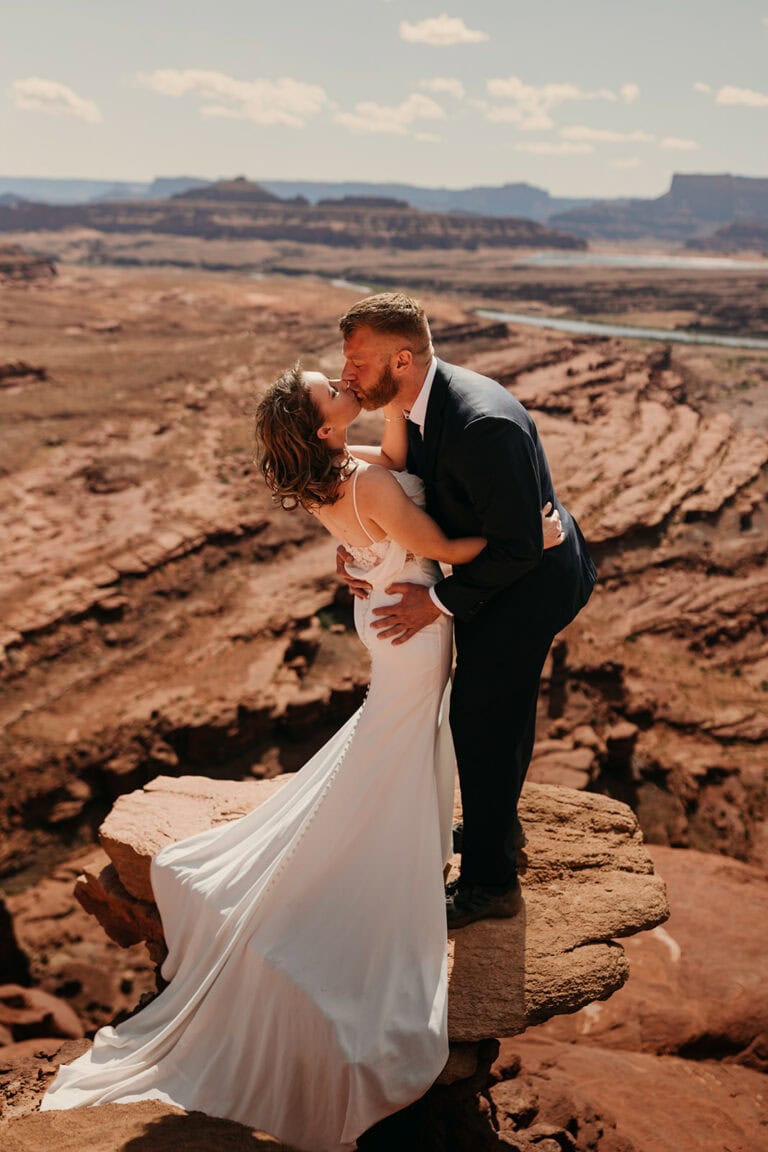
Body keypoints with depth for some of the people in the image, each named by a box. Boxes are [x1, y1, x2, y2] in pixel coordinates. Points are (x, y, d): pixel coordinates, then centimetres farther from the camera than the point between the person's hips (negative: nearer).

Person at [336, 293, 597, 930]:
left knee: (481, 718, 1)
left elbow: (519, 546, -30)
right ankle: (500, 824, 49)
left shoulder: (483, 426, -36)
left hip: (529, 584, -9)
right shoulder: (417, 400, -7)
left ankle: (489, 882, 19)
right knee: (502, 708, 26)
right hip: (497, 566, 9)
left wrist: (440, 601, -24)